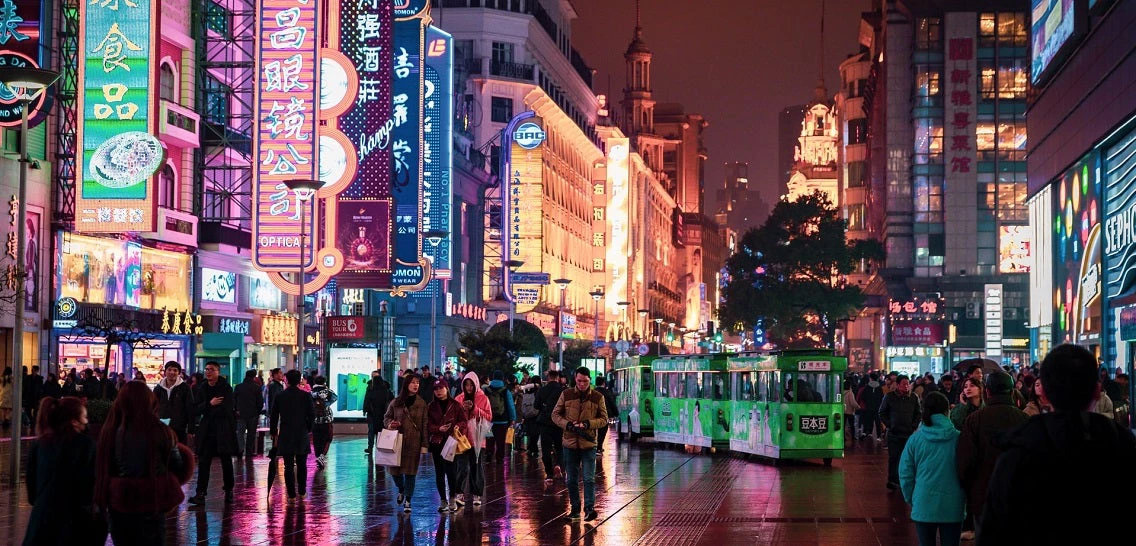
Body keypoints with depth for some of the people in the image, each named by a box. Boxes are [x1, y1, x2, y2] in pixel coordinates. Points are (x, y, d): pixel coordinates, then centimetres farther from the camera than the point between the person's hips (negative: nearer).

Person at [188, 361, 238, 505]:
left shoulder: (226, 388, -5)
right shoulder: (202, 388, 8)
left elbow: (226, 409, -14)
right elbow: (195, 410, 1)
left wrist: (206, 411, -5)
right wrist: (210, 404, -15)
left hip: (224, 430, -3)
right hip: (206, 431, 3)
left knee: (226, 463, 7)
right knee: (203, 462, -5)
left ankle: (229, 492, 19)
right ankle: (200, 494, -8)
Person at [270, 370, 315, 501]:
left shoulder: (280, 396, -3)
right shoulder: (306, 396, -5)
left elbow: (273, 417, 2)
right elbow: (312, 415, -2)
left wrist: (273, 433, 13)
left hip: (285, 436, -1)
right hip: (302, 436, 1)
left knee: (289, 466, 1)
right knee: (302, 465, 13)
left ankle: (291, 494, 1)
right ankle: (302, 492, 18)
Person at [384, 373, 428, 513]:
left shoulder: (422, 404, 2)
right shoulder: (396, 403, 3)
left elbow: (424, 425, 1)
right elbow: (386, 417, 14)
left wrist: (424, 444, -3)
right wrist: (390, 423, -9)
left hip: (413, 443, -1)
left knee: (410, 471, 0)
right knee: (395, 469, 3)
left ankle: (407, 501, 10)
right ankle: (401, 490, 35)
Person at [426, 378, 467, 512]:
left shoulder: (456, 405, 2)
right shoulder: (431, 407, 9)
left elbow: (463, 421, 1)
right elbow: (428, 426, 4)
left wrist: (458, 426, -21)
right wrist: (439, 428, -14)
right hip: (437, 442, 3)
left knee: (451, 470, -10)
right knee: (439, 473, 6)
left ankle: (452, 499, 3)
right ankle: (443, 500, 15)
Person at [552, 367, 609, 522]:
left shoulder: (598, 397, -1)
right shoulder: (566, 395, 1)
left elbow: (604, 419, 1)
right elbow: (555, 414, 5)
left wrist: (588, 424, -15)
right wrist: (568, 425, -13)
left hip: (588, 444, -2)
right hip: (570, 442, 2)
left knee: (589, 478, -8)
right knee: (572, 479, 10)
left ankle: (589, 508, -6)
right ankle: (575, 509, 20)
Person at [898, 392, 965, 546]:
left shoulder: (915, 439, -4)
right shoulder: (958, 439, -7)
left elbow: (905, 474, 1)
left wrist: (911, 500, 13)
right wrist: (964, 498, 15)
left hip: (923, 506, 1)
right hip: (953, 506, -1)